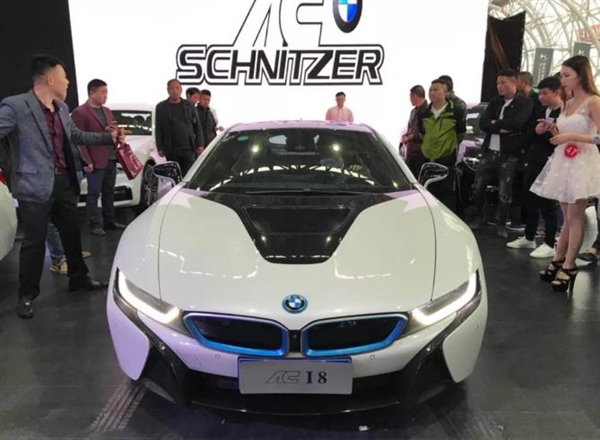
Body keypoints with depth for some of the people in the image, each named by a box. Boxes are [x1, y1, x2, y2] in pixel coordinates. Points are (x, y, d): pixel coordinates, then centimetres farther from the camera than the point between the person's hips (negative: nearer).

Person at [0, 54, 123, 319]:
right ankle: (27, 296, 19)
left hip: (64, 182, 7)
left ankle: (79, 279, 35)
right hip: (35, 186, -7)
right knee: (34, 243, 2)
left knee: (72, 234, 17)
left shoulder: (62, 108, 11)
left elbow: (76, 136, 24)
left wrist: (109, 137, 22)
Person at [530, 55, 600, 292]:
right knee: (568, 217, 12)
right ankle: (558, 261, 16)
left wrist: (570, 136, -20)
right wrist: (554, 129, 1)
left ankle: (568, 267, 3)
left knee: (575, 217, -3)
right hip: (564, 162, 7)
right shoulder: (567, 104, 15)